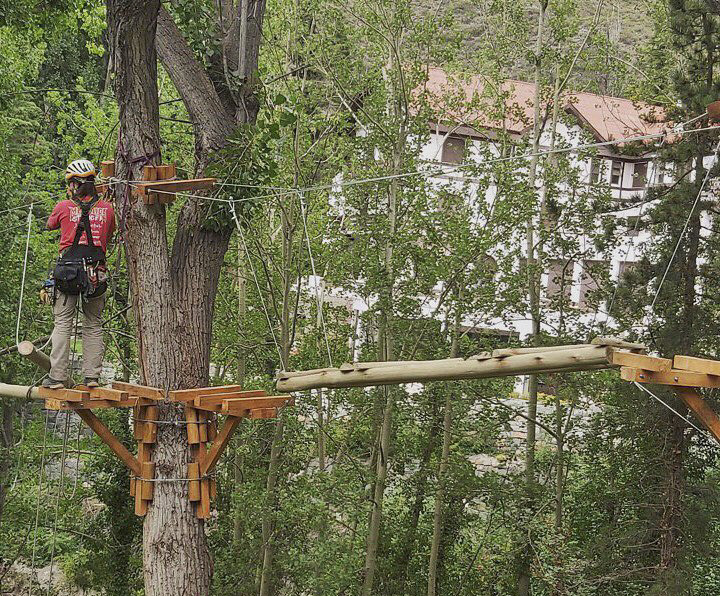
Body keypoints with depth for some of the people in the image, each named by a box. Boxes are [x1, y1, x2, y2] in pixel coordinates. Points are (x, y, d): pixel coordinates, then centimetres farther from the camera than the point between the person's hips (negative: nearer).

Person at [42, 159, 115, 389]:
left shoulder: (64, 207, -2)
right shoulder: (107, 208, 2)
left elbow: (50, 224, 20)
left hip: (67, 270, -1)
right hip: (97, 273, 2)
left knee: (63, 324, 4)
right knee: (93, 325, 11)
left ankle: (57, 377, 0)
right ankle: (92, 376, 7)